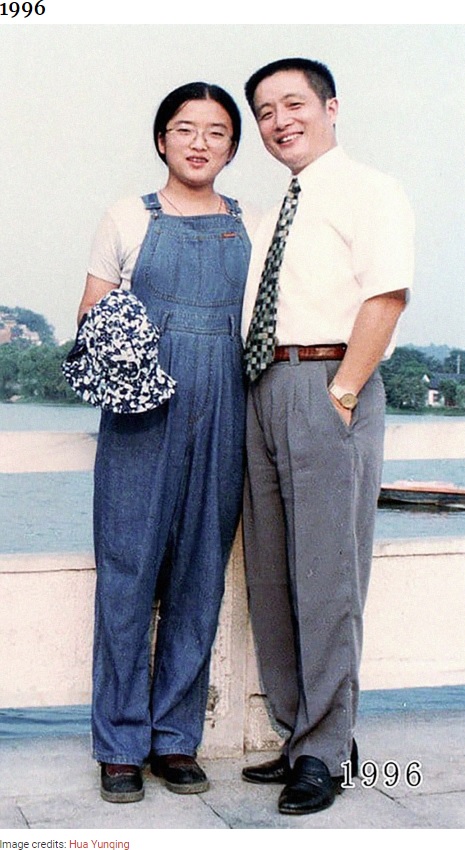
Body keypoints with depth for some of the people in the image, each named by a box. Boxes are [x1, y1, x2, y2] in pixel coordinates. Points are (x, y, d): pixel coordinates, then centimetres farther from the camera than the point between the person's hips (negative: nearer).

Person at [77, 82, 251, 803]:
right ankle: (122, 744, 10)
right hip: (141, 418, -2)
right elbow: (90, 314, 9)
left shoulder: (249, 228, 13)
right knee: (128, 574, -2)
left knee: (201, 576, 5)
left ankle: (176, 736, 17)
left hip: (222, 420, 2)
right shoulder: (129, 219, 8)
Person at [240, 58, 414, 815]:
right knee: (270, 573, 10)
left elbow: (385, 296, -12)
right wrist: (264, 393, 8)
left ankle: (326, 751, 6)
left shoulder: (367, 190, 0)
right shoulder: (272, 214, 23)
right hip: (265, 389, 8)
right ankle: (296, 733, 22)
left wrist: (340, 393, -19)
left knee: (325, 574, -5)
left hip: (328, 386, -8)